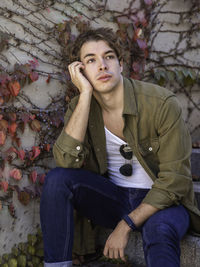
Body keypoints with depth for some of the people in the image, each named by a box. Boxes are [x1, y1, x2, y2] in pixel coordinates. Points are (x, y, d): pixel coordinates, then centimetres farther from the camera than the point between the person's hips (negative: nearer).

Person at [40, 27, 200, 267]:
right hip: (113, 198, 4)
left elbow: (174, 181, -16)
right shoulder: (80, 106, -3)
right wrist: (86, 93, -25)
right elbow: (67, 161, -22)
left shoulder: (161, 103, -16)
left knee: (159, 229, -38)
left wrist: (126, 225, -19)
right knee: (57, 178, -20)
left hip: (160, 202, -4)